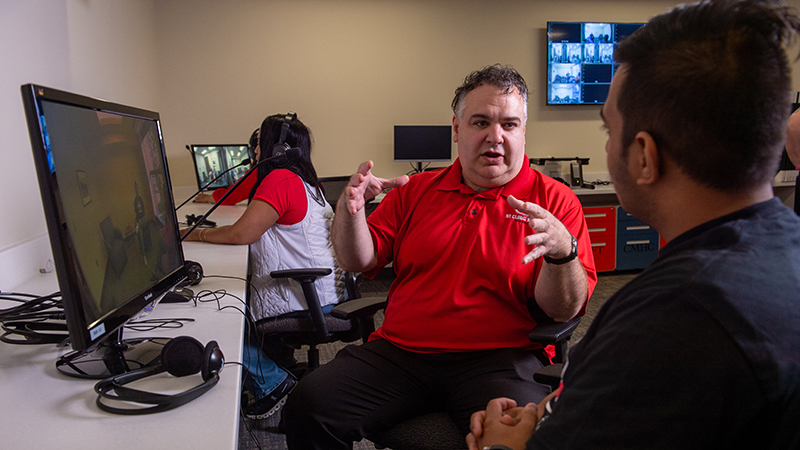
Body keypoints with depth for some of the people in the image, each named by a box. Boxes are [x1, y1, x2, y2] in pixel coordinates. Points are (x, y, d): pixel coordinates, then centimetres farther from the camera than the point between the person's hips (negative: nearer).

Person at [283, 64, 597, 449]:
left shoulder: (555, 201, 2)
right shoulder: (415, 191, 14)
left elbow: (565, 310, -6)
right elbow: (359, 262, 10)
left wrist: (562, 251, -26)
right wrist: (350, 211, -10)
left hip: (500, 359, -3)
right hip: (398, 352, 4)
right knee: (308, 405, -15)